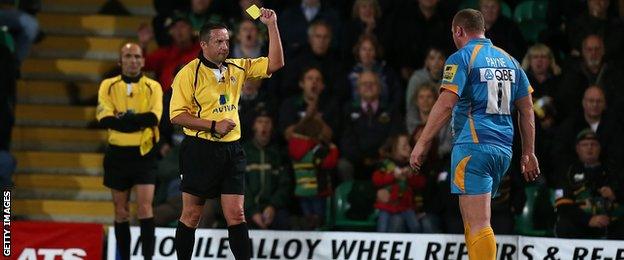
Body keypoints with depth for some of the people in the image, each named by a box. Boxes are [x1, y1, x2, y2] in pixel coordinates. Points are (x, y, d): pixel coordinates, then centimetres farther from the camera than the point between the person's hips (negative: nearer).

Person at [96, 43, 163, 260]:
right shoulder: (108, 86, 3)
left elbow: (154, 117, -15)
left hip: (144, 154, -2)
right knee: (121, 211, 8)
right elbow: (104, 119, -12)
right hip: (118, 154, 2)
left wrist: (123, 118, -19)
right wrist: (140, 121, -19)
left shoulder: (153, 87, 1)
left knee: (145, 206, -13)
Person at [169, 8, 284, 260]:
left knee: (236, 215, 0)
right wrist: (214, 126, -16)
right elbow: (177, 115, -10)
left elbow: (275, 63, 8)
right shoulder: (189, 74, -6)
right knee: (191, 215, 2)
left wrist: (272, 26, -1)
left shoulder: (237, 68, 10)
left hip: (231, 150, 4)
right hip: (200, 151, -4)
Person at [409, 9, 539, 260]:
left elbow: (445, 104, -13)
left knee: (478, 225, -12)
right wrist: (528, 153, 21)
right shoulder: (508, 60, 17)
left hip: (473, 147, -7)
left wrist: (422, 144, -10)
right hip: (503, 150, 7)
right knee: (474, 222, 16)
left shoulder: (461, 58, -3)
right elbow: (527, 109, 16)